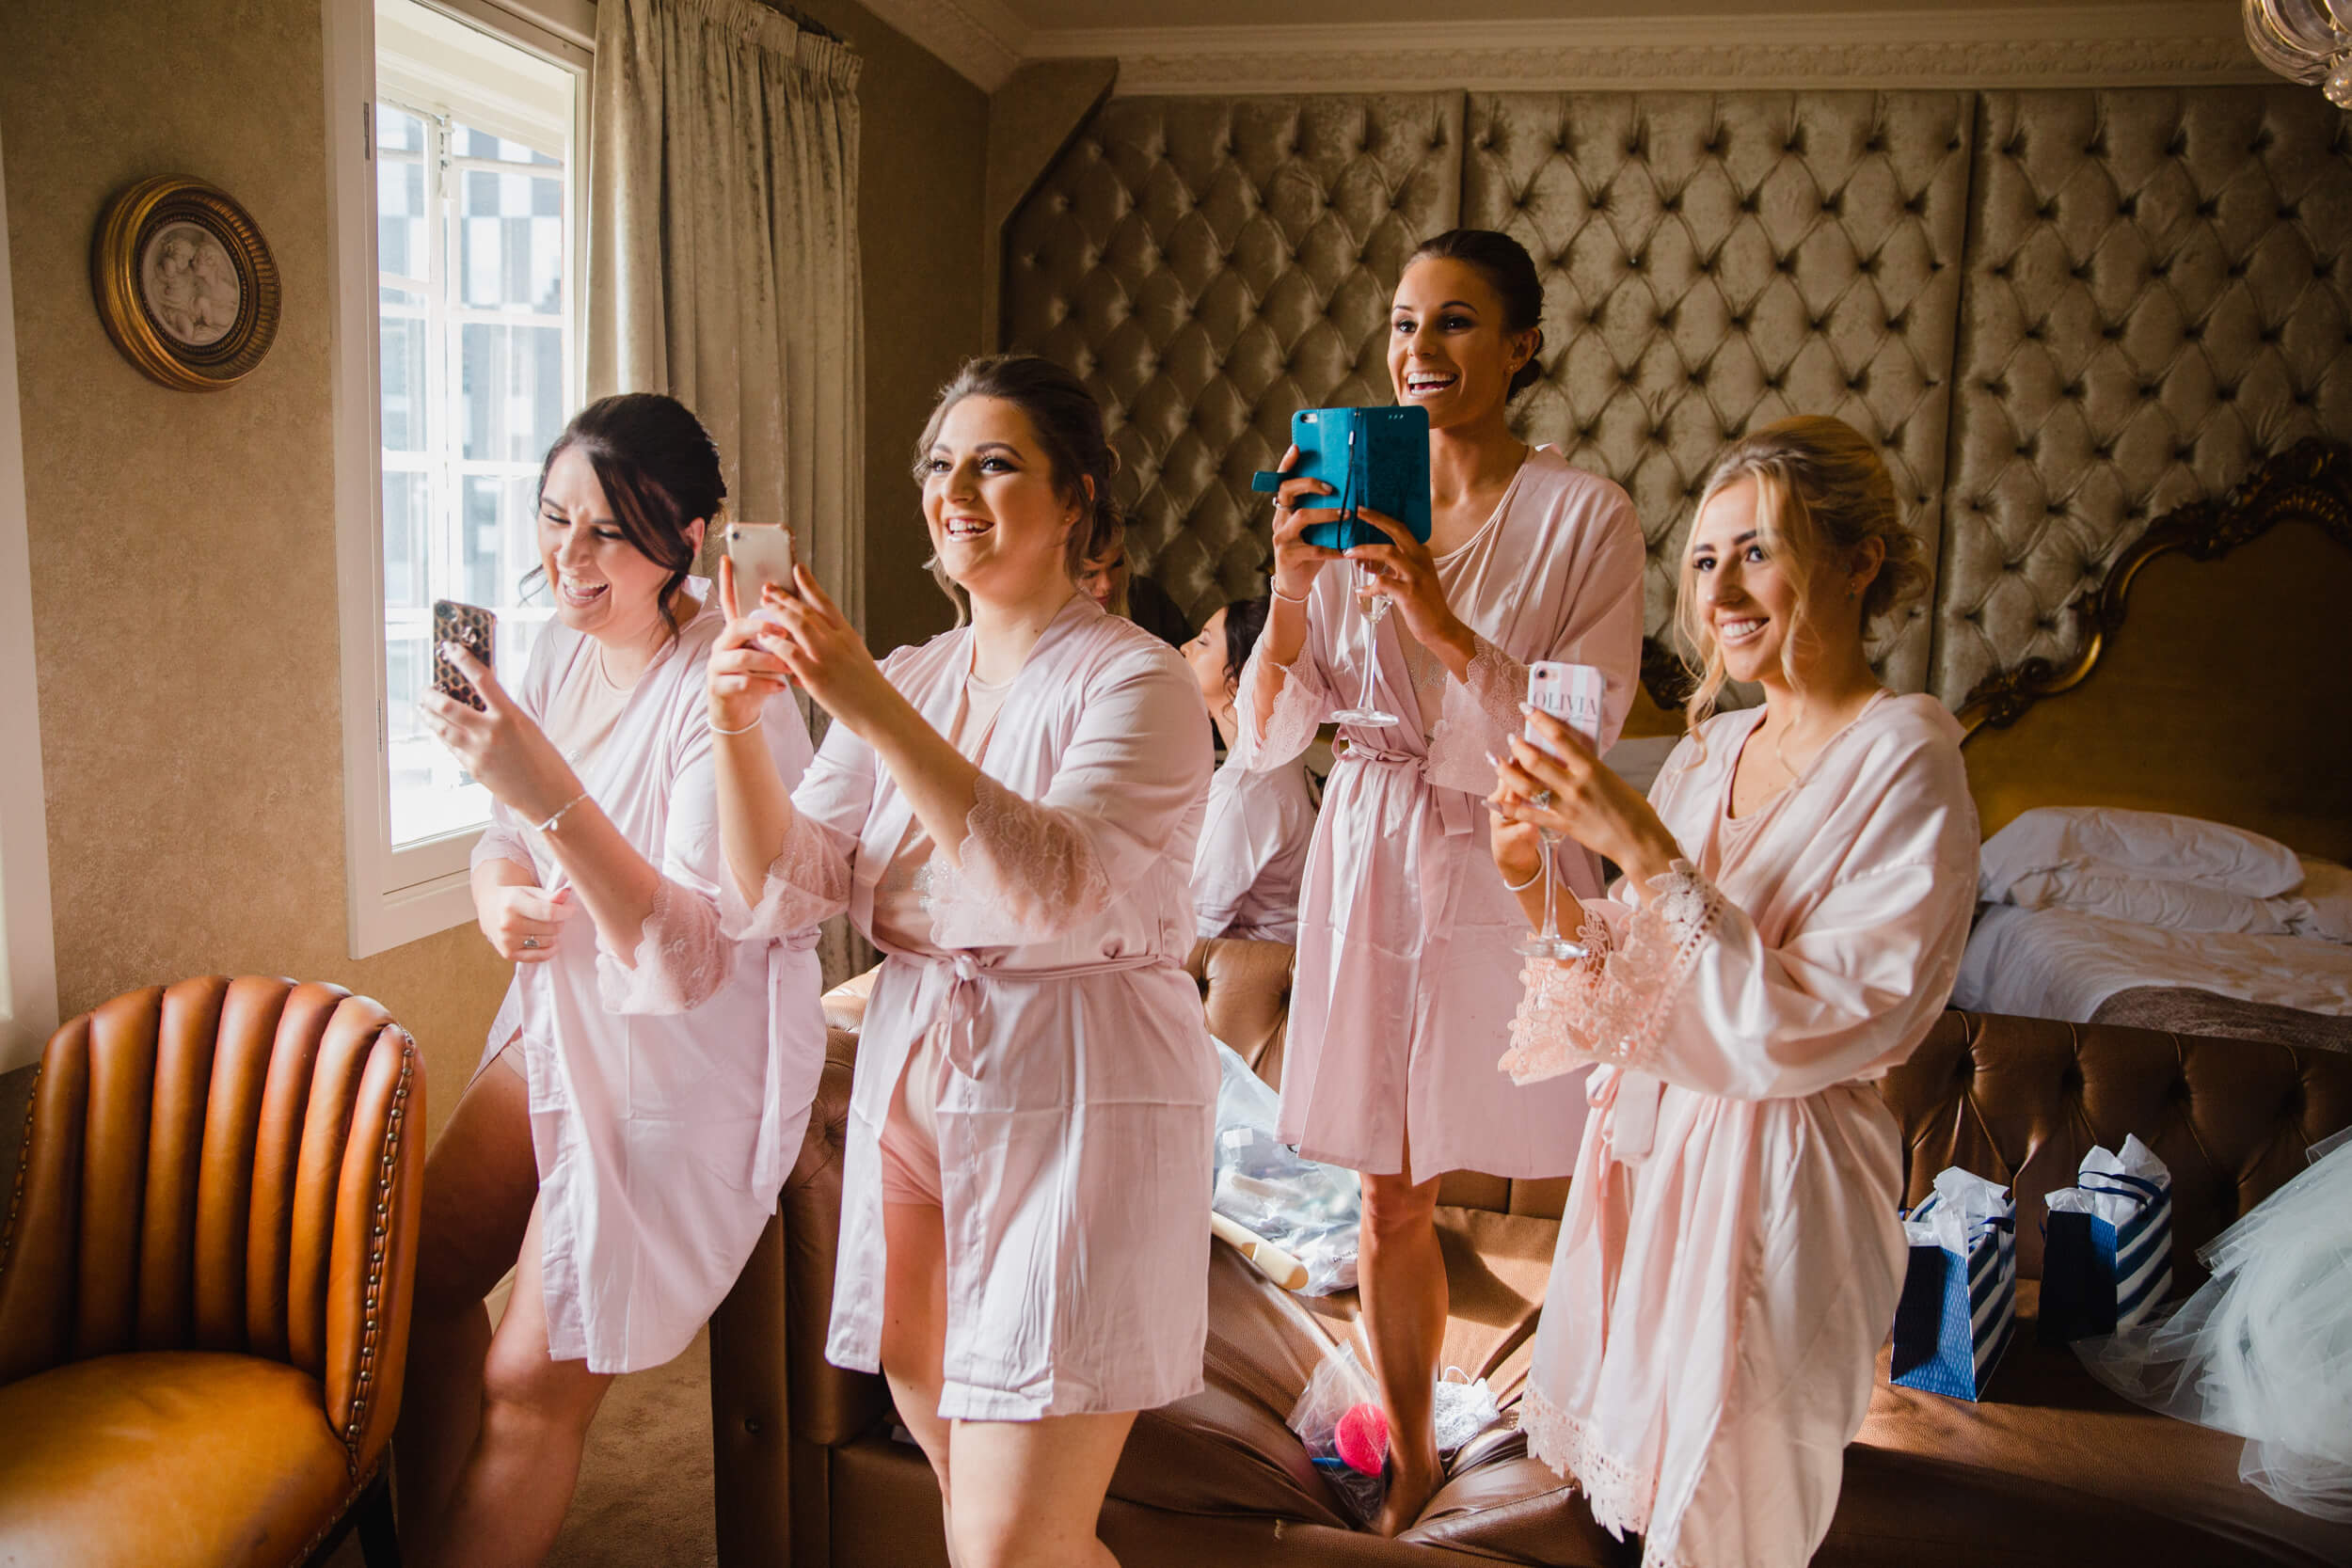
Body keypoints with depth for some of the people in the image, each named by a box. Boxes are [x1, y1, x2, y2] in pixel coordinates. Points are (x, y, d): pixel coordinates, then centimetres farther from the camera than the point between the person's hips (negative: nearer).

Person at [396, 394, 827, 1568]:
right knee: (422, 1272, 12)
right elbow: (505, 835, 12)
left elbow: (691, 964, -31)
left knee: (534, 1382, 0)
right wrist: (500, 895, -12)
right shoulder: (560, 646, -1)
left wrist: (554, 797, -40)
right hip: (563, 1018, 8)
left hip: (690, 1065, -8)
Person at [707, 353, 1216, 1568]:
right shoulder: (906, 680, 10)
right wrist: (738, 719, -11)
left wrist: (872, 710, -28)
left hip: (1077, 1107, -6)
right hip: (914, 1087, 6)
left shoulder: (1136, 681, -7)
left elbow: (1056, 886, -25)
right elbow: (784, 893, 4)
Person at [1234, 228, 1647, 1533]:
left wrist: (1438, 617, -25)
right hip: (1369, 865, 3)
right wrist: (1292, 587, -18)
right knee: (1389, 1199, 13)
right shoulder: (1347, 506, 2)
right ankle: (1408, 1453, 34)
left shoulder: (1583, 516, -6)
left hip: (1507, 873, -2)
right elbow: (1266, 739, -2)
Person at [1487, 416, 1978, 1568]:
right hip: (1647, 1143, 6)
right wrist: (1536, 872, -9)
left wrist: (1642, 846, -27)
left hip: (1774, 1178, -6)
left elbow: (1798, 1031, -23)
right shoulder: (1710, 749, 4)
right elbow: (1625, 979, 8)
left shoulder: (1905, 759, -16)